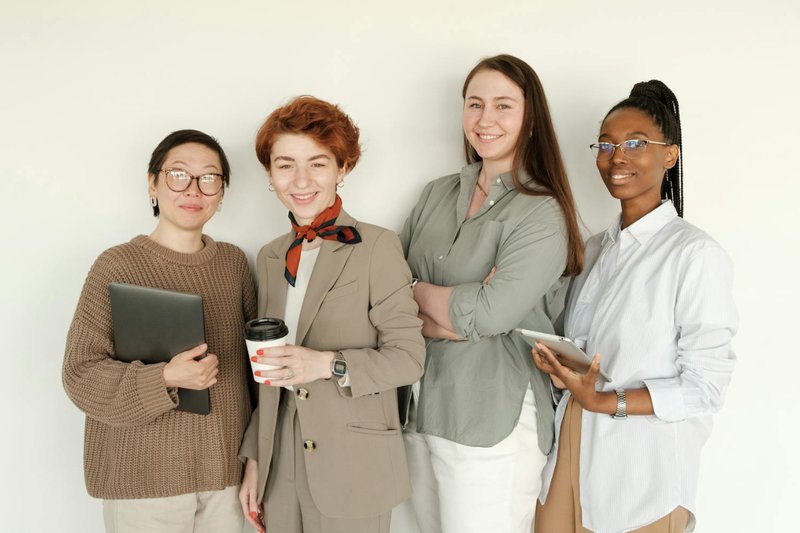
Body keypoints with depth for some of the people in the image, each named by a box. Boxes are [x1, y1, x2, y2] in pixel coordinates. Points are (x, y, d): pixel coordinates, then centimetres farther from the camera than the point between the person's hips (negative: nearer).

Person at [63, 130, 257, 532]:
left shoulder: (234, 262, 3)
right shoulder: (117, 265, -10)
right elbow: (81, 374, -11)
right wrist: (165, 378, -25)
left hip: (226, 468, 4)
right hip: (143, 476, -4)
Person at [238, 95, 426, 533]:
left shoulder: (377, 246, -10)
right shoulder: (271, 257, 8)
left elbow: (409, 357, -10)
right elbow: (267, 372, 12)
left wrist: (328, 364, -24)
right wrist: (253, 460, 10)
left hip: (353, 473, -4)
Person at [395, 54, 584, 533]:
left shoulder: (542, 214, -12)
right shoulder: (438, 194, 7)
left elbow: (490, 314, -22)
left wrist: (418, 291, -7)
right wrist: (442, 320, -14)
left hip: (494, 427, -5)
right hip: (421, 409, 6)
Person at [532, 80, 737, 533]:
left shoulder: (696, 254, -14)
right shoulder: (594, 248, 8)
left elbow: (706, 388, -14)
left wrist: (604, 402, -19)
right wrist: (557, 366, -6)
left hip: (644, 467, -6)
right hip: (573, 453, 6)